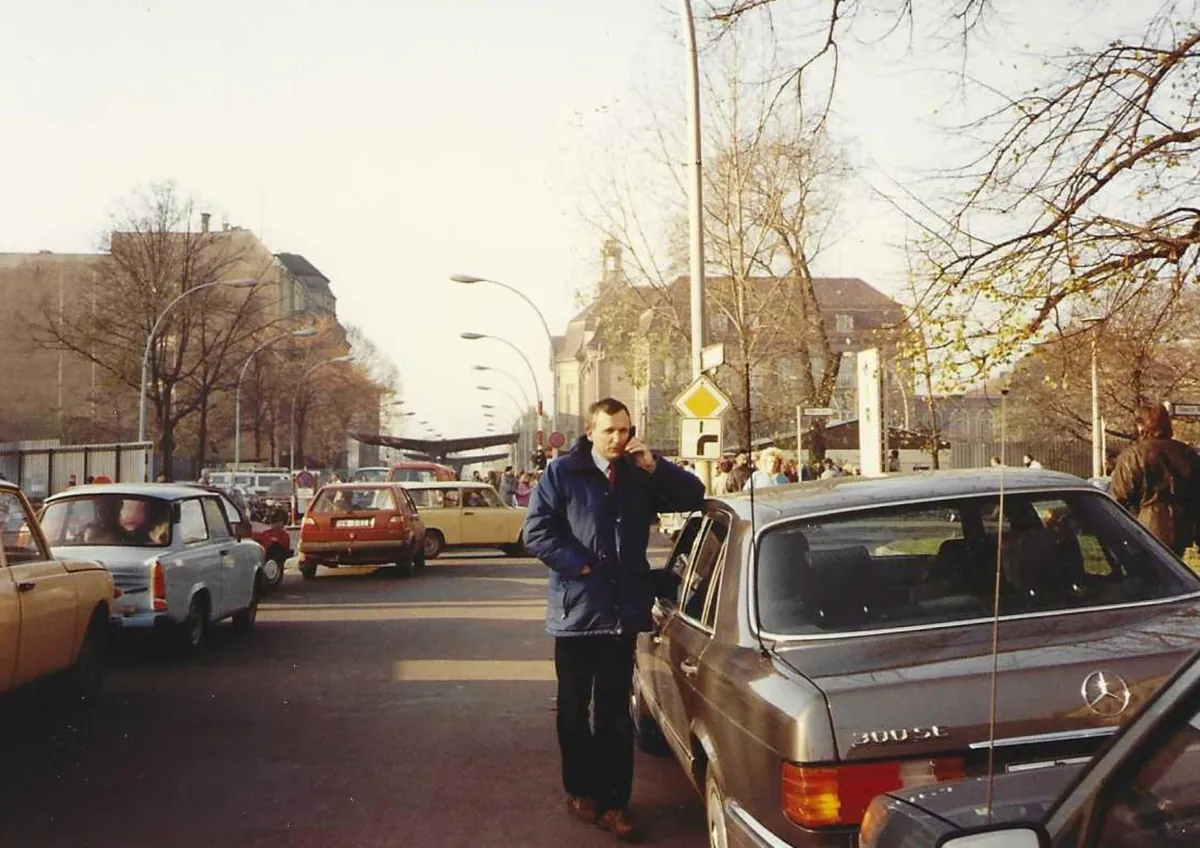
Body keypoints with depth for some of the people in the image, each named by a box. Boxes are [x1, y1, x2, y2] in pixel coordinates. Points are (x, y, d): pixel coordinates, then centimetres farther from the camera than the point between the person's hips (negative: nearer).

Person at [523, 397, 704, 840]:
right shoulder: (562, 473, -3)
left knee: (615, 712, 6)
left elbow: (693, 496, 7)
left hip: (624, 612, 2)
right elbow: (536, 530, -8)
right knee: (574, 709, 12)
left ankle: (613, 802, 13)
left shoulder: (639, 474, 9)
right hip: (576, 611, -2)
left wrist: (654, 467, -8)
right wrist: (579, 566, -14)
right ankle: (580, 790, 29)